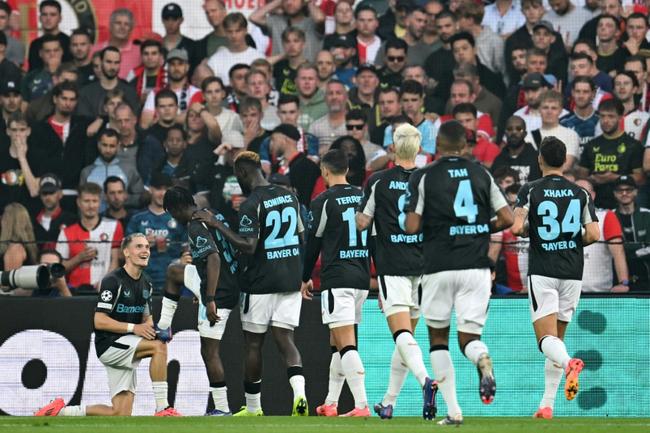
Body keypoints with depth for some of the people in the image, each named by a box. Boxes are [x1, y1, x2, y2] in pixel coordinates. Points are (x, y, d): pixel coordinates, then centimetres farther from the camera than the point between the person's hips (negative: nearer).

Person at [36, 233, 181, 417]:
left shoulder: (146, 284, 12)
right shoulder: (113, 281, -13)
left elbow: (147, 318, 20)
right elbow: (99, 321, -18)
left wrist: (155, 329, -4)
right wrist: (133, 328, -26)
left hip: (126, 352, 8)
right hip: (108, 345, -8)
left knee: (121, 415, 1)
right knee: (159, 346, -30)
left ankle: (61, 411, 16)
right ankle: (162, 408, -29)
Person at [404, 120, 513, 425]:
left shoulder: (423, 177, -2)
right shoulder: (481, 174, 7)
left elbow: (412, 227, -7)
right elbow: (507, 219, 5)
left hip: (439, 267, -2)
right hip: (476, 266, 2)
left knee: (438, 337, 14)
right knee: (468, 338, 6)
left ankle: (453, 411, 4)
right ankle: (483, 360, -32)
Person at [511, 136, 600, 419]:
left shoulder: (530, 191, -3)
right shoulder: (580, 193, 5)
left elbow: (516, 228, -15)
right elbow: (593, 235, -3)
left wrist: (527, 231, 8)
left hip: (542, 272, -3)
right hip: (572, 272, 3)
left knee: (546, 339, -7)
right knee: (557, 337, 14)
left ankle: (568, 362, -41)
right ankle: (547, 405, 12)